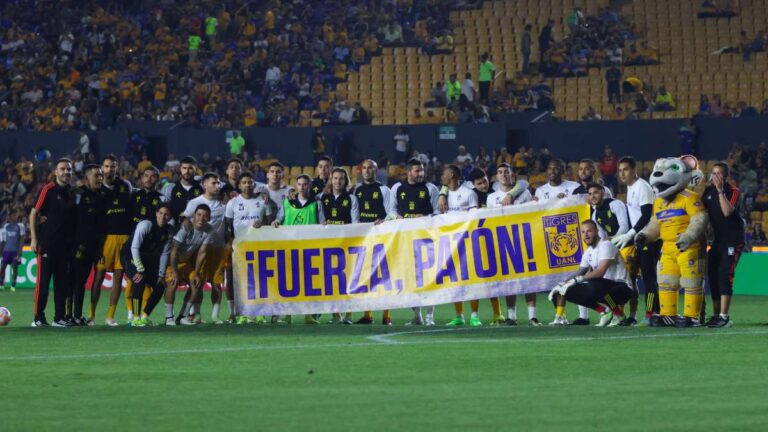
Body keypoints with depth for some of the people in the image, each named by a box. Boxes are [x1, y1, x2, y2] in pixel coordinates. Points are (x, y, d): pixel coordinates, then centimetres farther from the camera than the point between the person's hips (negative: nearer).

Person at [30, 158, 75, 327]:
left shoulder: (71, 192, 11)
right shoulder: (48, 189, -6)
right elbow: (34, 213, -7)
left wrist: (74, 242, 11)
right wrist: (34, 239, -11)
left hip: (65, 244, 6)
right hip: (47, 243, -6)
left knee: (63, 281, 6)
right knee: (43, 280, -4)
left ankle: (60, 317, 12)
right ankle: (39, 317, -1)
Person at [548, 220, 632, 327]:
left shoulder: (605, 245, -17)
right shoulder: (588, 252, 11)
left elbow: (601, 272, -29)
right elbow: (579, 274, 13)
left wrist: (576, 280, -34)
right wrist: (563, 284, -4)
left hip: (621, 287, -8)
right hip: (605, 287, 8)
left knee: (594, 285, -38)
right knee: (571, 291, -3)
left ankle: (618, 313, -16)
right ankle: (604, 311, 3)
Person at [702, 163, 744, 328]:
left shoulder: (734, 192, -9)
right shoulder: (708, 191, 8)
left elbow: (727, 211, -24)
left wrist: (721, 190, -24)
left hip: (733, 239, -7)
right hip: (718, 239, 7)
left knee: (724, 274, -16)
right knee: (713, 275, 6)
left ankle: (724, 316, -20)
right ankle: (716, 315, 15)